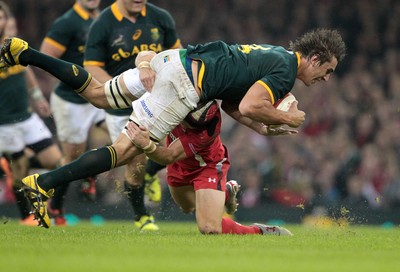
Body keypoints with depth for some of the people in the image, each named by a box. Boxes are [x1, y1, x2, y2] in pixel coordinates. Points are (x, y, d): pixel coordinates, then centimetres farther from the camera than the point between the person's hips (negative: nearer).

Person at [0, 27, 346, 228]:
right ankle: (44, 184, -20)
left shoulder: (275, 55, 23)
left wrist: (262, 128, 16)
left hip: (170, 60, 9)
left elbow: (232, 103, 25)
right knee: (125, 151, -12)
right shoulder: (285, 71, -8)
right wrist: (287, 118, -7)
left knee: (96, 93, 17)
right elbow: (249, 107, -22)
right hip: (183, 85, -9)